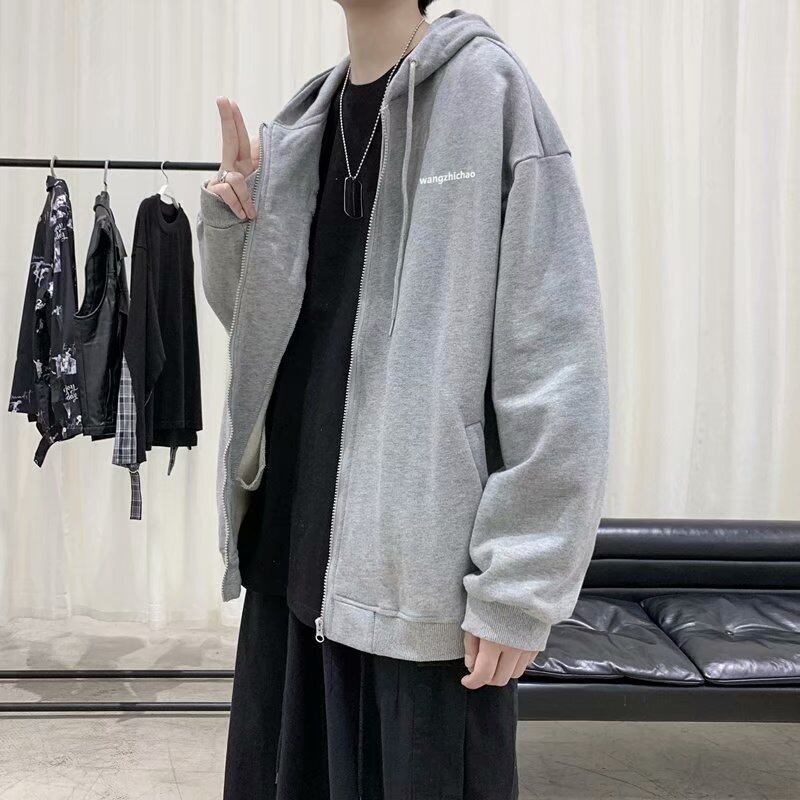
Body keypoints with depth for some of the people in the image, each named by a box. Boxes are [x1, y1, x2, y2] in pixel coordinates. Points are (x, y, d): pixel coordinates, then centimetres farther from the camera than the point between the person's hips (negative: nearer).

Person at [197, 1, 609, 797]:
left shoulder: (487, 90, -7)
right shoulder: (299, 124, 12)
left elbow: (555, 354, -13)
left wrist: (520, 582, -16)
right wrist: (230, 219, 1)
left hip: (425, 564, -6)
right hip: (294, 544, 7)